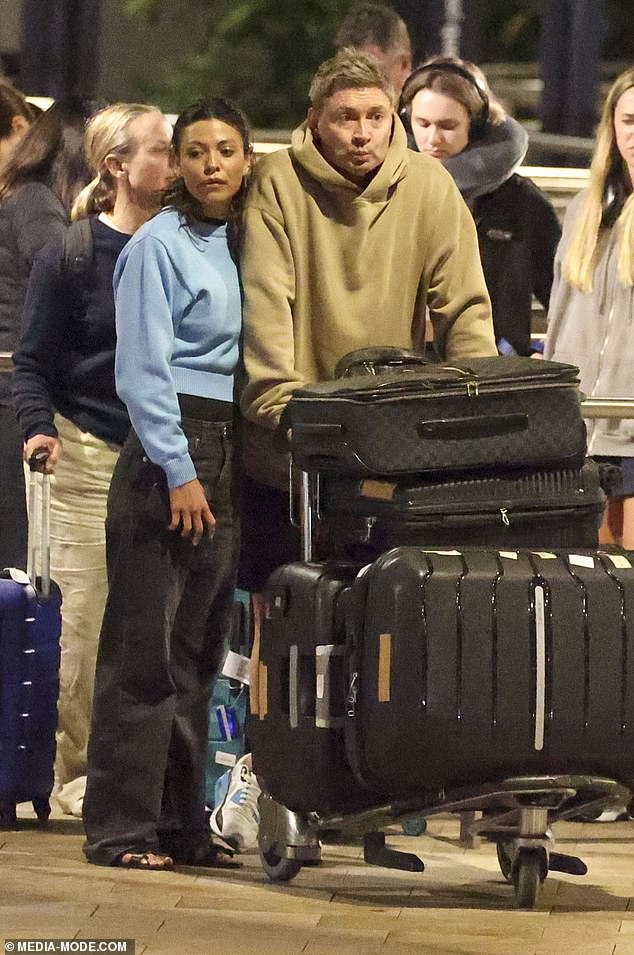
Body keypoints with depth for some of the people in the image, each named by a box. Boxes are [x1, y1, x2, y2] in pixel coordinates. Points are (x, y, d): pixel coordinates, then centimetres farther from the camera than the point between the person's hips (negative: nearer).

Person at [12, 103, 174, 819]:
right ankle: (75, 772, 5)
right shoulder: (70, 258, 0)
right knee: (89, 620, -5)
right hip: (91, 458, -3)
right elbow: (32, 363, 1)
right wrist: (39, 427, -16)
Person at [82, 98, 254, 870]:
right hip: (170, 448, -7)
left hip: (230, 458, 7)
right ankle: (121, 827, -5)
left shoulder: (241, 245, 15)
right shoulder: (159, 245, -6)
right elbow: (143, 371, -11)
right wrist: (179, 471, -17)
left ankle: (182, 824, 13)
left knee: (199, 648, 9)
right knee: (145, 647, -6)